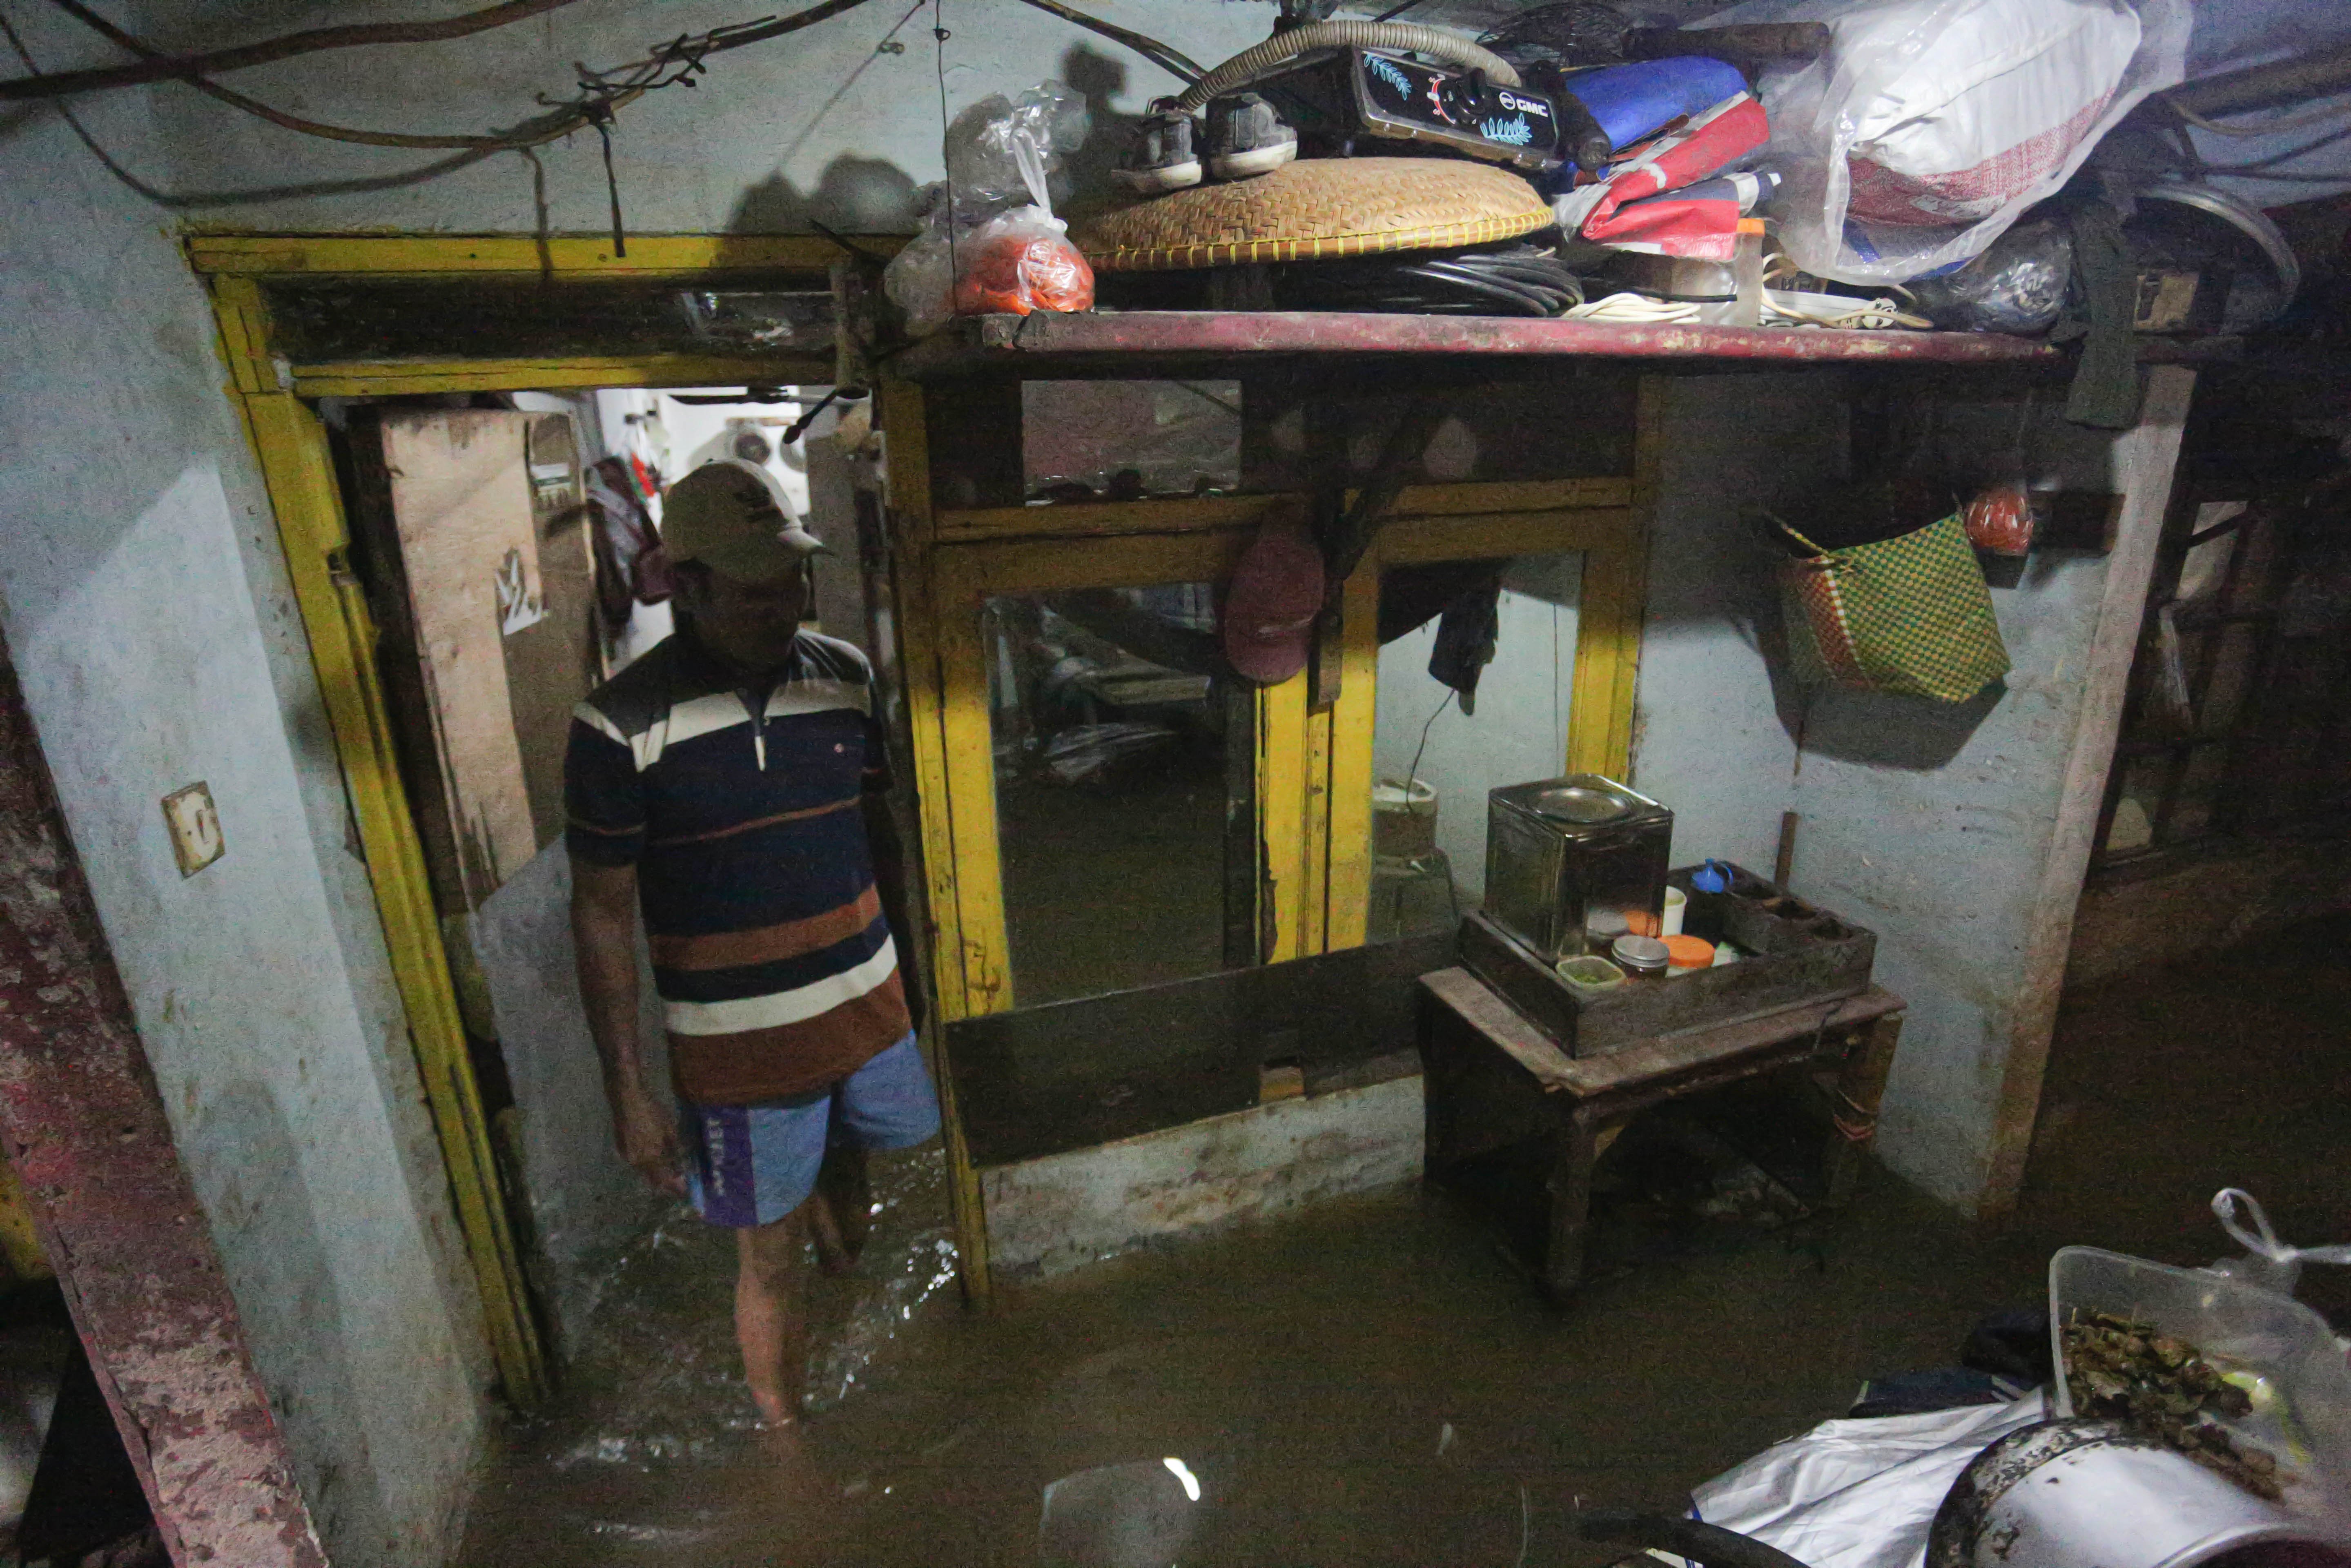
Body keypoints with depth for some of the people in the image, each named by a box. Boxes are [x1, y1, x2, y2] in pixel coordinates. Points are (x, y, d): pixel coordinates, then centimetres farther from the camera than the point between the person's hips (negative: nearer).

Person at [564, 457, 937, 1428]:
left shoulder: (846, 679, -3)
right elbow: (603, 917, -10)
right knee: (773, 1264, 12)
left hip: (871, 1009, 4)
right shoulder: (621, 727, -16)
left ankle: (837, 1203, 63)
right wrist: (628, 1093, -9)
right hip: (741, 1052, -4)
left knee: (850, 1152, 28)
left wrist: (915, 972, 14)